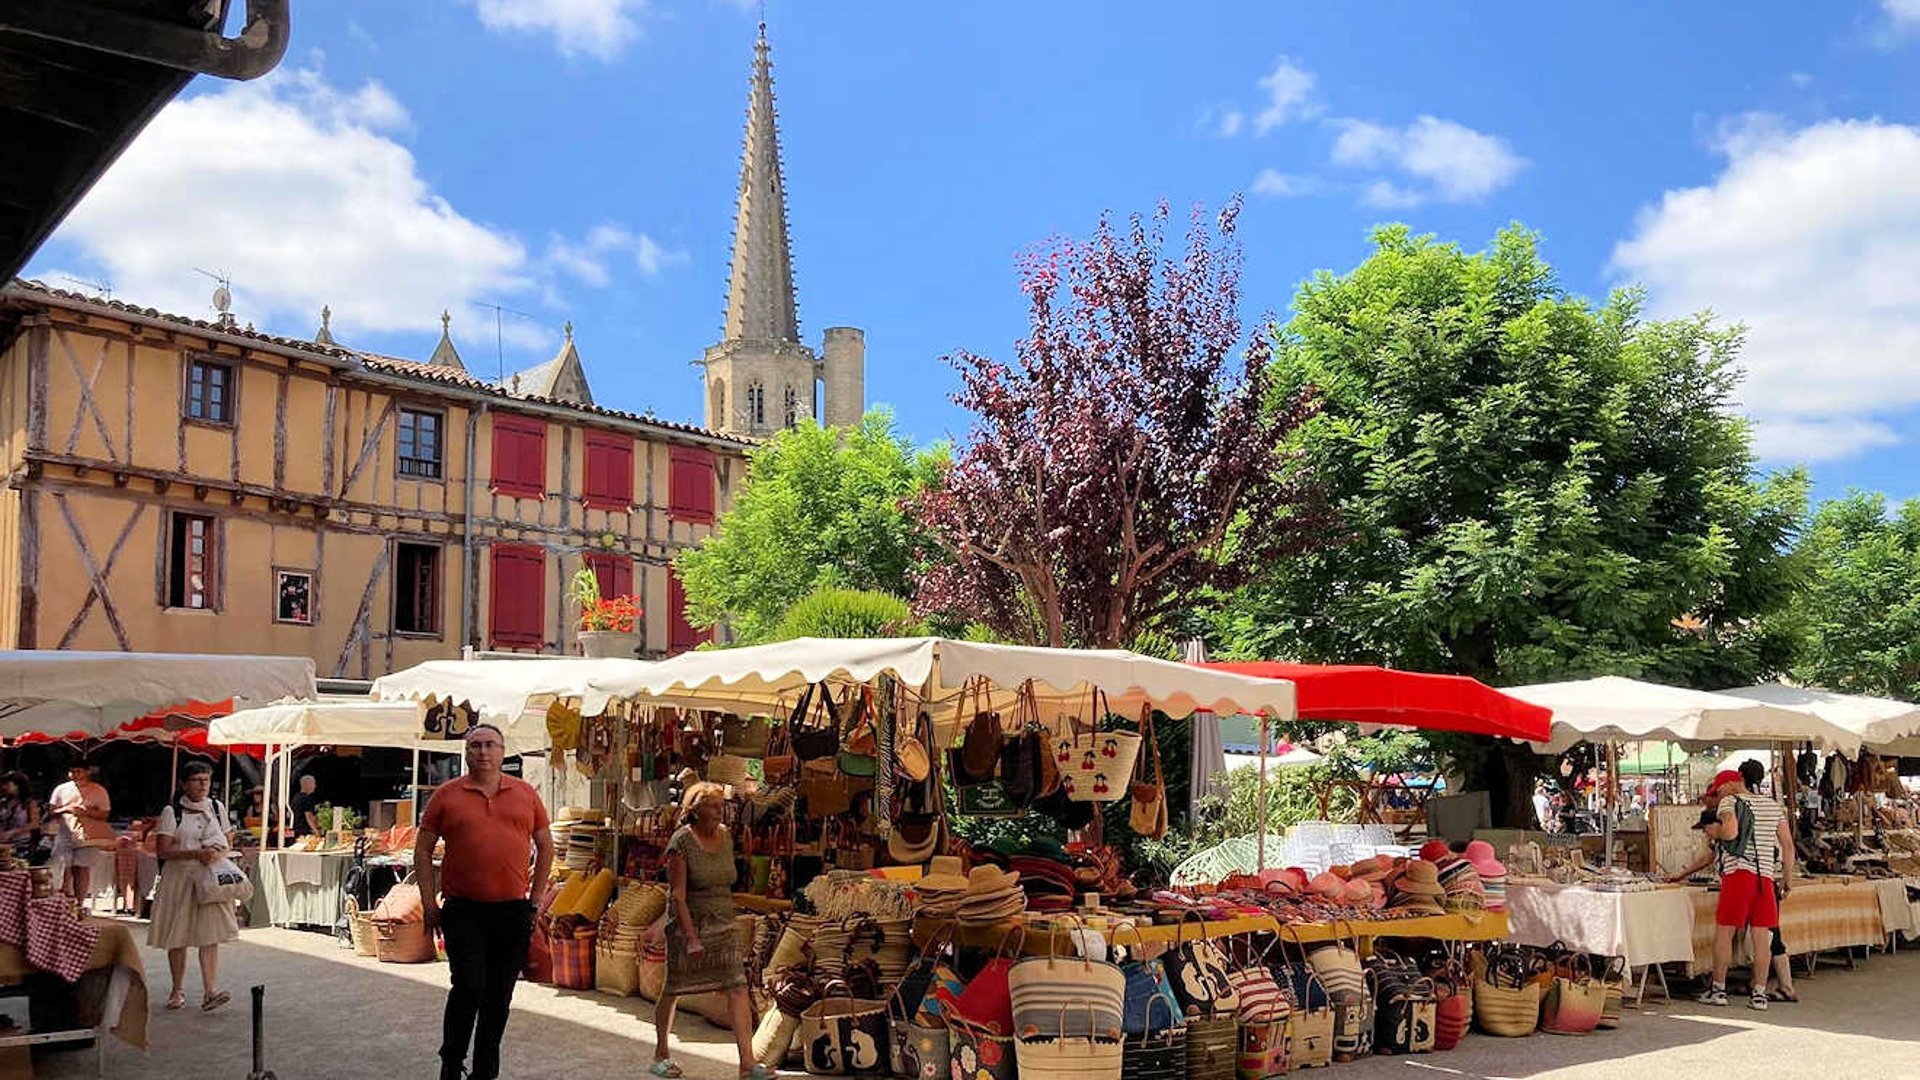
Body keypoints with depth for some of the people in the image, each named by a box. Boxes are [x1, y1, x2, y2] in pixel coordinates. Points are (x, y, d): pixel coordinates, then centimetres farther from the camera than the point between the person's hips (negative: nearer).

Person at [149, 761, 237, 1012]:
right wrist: (196, 854, -20)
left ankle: (210, 991, -14)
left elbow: (228, 843, 17)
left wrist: (219, 853, -6)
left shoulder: (217, 808, 10)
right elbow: (163, 850, -9)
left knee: (210, 934, -10)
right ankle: (177, 990, 20)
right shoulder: (172, 812, -2)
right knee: (177, 937, 5)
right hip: (179, 878, -2)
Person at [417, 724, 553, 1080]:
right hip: (463, 910, -2)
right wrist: (429, 903, 0)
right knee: (469, 988, -10)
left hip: (514, 911, 3)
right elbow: (422, 850, 6)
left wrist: (536, 897, 9)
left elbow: (545, 845, 15)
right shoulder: (447, 795, 2)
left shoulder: (526, 793, 8)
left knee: (499, 997, 9)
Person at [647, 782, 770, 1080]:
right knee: (673, 991, 8)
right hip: (687, 925, -5)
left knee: (738, 988, -5)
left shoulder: (725, 836, 6)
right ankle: (660, 1056, 27)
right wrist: (692, 938, -21)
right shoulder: (681, 842, -13)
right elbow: (677, 894, -15)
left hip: (722, 927, 5)